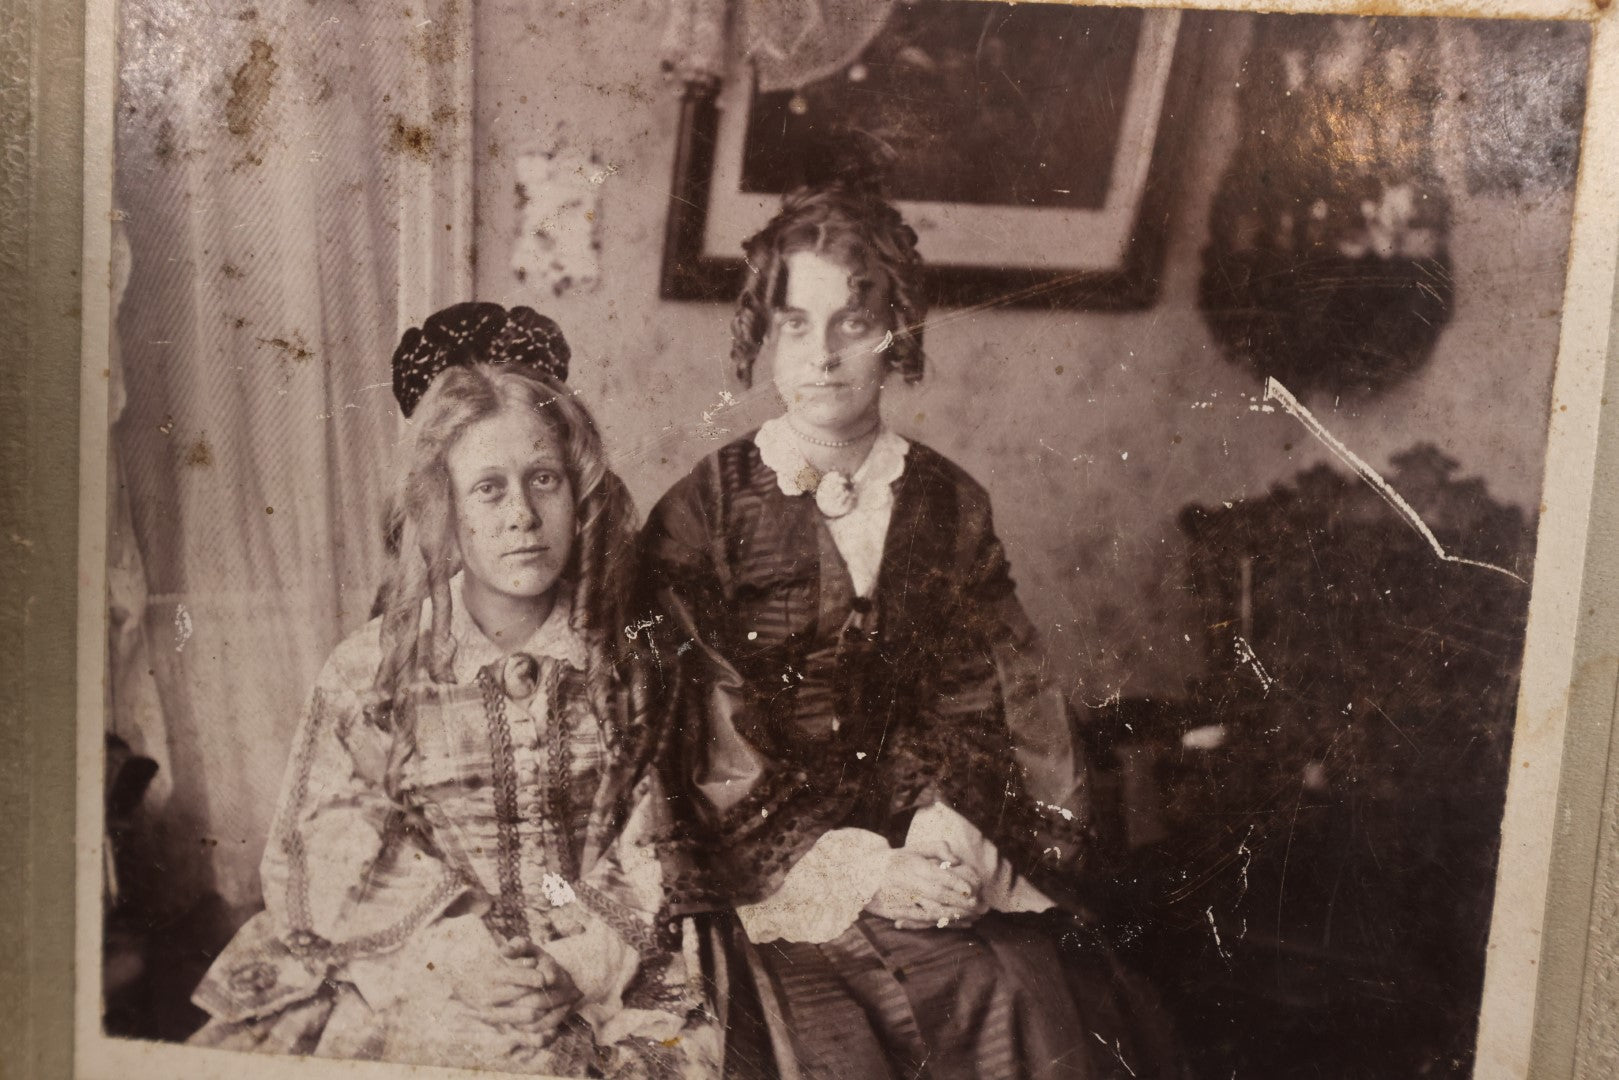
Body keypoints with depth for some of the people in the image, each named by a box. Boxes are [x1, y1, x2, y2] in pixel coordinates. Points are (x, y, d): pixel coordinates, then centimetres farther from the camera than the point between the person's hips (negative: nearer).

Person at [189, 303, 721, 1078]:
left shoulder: (630, 661, 5)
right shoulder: (369, 672, 3)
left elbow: (658, 848, 3)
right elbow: (330, 864, 0)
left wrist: (583, 962, -12)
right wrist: (470, 955, -13)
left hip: (604, 980, 1)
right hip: (419, 983, -1)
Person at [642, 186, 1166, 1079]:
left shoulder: (952, 507, 11)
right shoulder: (699, 518, 2)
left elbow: (994, 704, 7)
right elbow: (697, 748, -2)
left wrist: (952, 833, -12)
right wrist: (856, 868, -11)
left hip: (954, 884, 3)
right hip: (784, 893, -2)